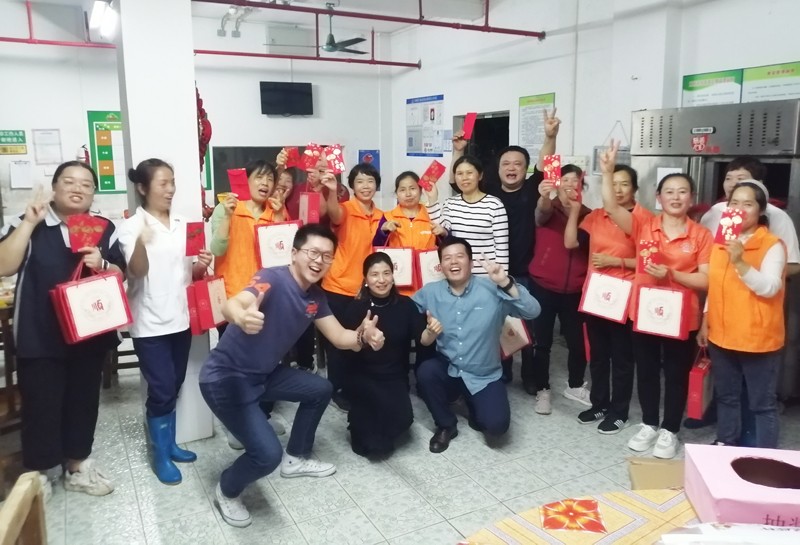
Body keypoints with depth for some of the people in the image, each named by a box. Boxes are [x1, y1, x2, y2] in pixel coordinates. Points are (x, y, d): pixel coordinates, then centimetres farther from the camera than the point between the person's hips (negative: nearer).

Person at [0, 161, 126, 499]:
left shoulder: (104, 229, 6)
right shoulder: (29, 224, -2)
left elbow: (121, 275, 5)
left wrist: (102, 265, -16)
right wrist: (29, 222, -18)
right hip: (40, 336, -3)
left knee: (83, 400, 13)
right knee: (41, 405, 4)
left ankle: (78, 465, 30)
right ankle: (38, 473, 23)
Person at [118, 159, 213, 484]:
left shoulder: (181, 225, 7)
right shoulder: (131, 226, -8)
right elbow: (137, 271, -19)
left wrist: (201, 266, -10)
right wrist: (141, 243, -39)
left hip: (180, 318, 5)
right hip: (150, 323, -5)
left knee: (174, 387, 15)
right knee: (162, 390, -2)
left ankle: (169, 444, 30)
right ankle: (161, 455, 14)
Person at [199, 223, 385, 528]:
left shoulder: (316, 297, 1)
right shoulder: (273, 279, -24)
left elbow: (340, 337, 3)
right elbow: (232, 305, -43)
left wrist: (363, 336, -20)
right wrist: (243, 317, -68)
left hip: (263, 374, 9)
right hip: (225, 378, -9)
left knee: (320, 390, 18)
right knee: (268, 454, -19)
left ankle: (295, 459, 34)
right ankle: (226, 491, 14)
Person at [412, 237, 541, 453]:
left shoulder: (492, 290, -12)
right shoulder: (430, 292, -4)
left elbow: (532, 312, -21)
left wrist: (506, 283, -35)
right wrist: (427, 333, -20)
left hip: (484, 376, -1)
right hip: (447, 370, 2)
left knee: (496, 424, -23)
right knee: (425, 371, -30)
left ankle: (477, 409, 17)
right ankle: (445, 425, -2)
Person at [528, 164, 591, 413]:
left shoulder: (587, 215, 4)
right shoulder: (548, 209, -3)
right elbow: (542, 212, -29)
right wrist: (544, 196, -49)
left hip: (574, 288, 2)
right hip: (543, 285, -2)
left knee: (577, 340, 9)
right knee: (542, 341, 4)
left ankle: (575, 386, 31)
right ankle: (542, 391, 17)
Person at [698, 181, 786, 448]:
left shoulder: (772, 245, -10)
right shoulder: (720, 241, 8)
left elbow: (769, 288, -21)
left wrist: (740, 262, -32)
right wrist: (705, 322, 12)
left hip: (758, 338, -5)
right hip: (722, 334, 6)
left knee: (762, 402, 5)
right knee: (726, 396, 18)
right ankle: (725, 444, 33)